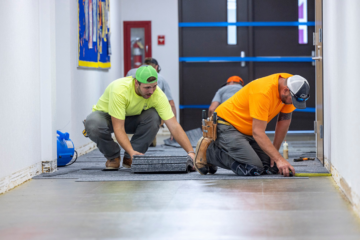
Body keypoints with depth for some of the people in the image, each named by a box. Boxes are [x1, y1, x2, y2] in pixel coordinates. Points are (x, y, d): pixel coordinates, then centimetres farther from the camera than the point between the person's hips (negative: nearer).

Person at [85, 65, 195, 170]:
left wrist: (191, 152, -38)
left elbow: (174, 126, -27)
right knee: (93, 125, -39)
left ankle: (129, 158, -10)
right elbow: (118, 128, -38)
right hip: (106, 115, -3)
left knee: (153, 117, -30)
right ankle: (113, 157, -7)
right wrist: (131, 151, -52)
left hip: (131, 118, 3)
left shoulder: (158, 95, -26)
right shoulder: (120, 90, -38)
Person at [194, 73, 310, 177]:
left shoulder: (290, 83, -9)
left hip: (247, 131, 9)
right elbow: (258, 132, -32)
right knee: (253, 169, -24)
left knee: (271, 167, -3)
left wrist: (274, 153, 1)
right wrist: (279, 159, -36)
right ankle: (209, 151, -4)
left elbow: (284, 120, 2)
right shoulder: (263, 92, -32)